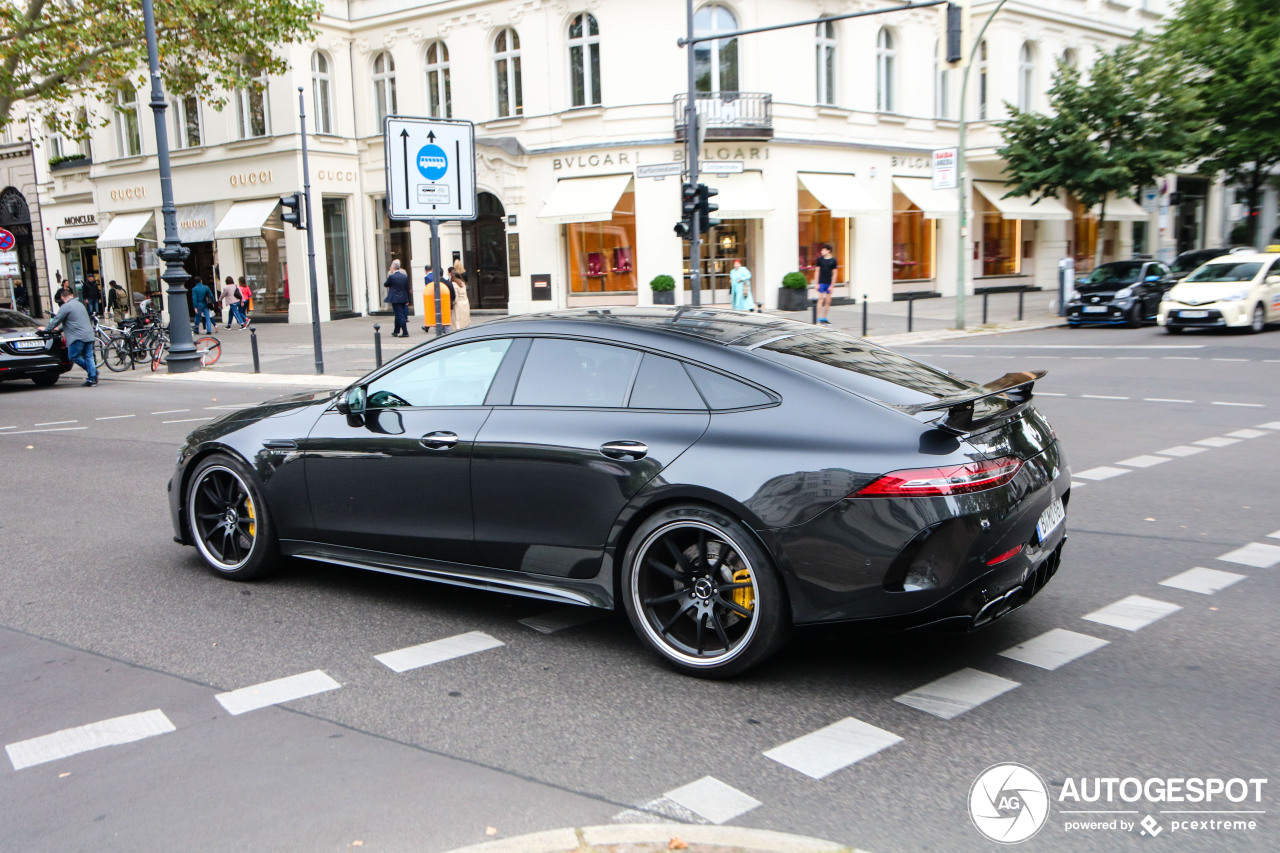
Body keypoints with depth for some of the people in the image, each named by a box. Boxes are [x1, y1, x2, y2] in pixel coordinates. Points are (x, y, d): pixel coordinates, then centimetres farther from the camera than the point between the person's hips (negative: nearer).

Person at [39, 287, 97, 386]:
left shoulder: (66, 307, -7)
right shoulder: (80, 304, 20)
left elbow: (57, 320, -1)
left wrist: (46, 329, 14)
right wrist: (61, 328, 39)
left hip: (78, 337, -8)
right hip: (89, 335, 8)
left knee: (73, 356, 2)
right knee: (88, 356, 5)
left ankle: (92, 370, -5)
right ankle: (92, 378, -2)